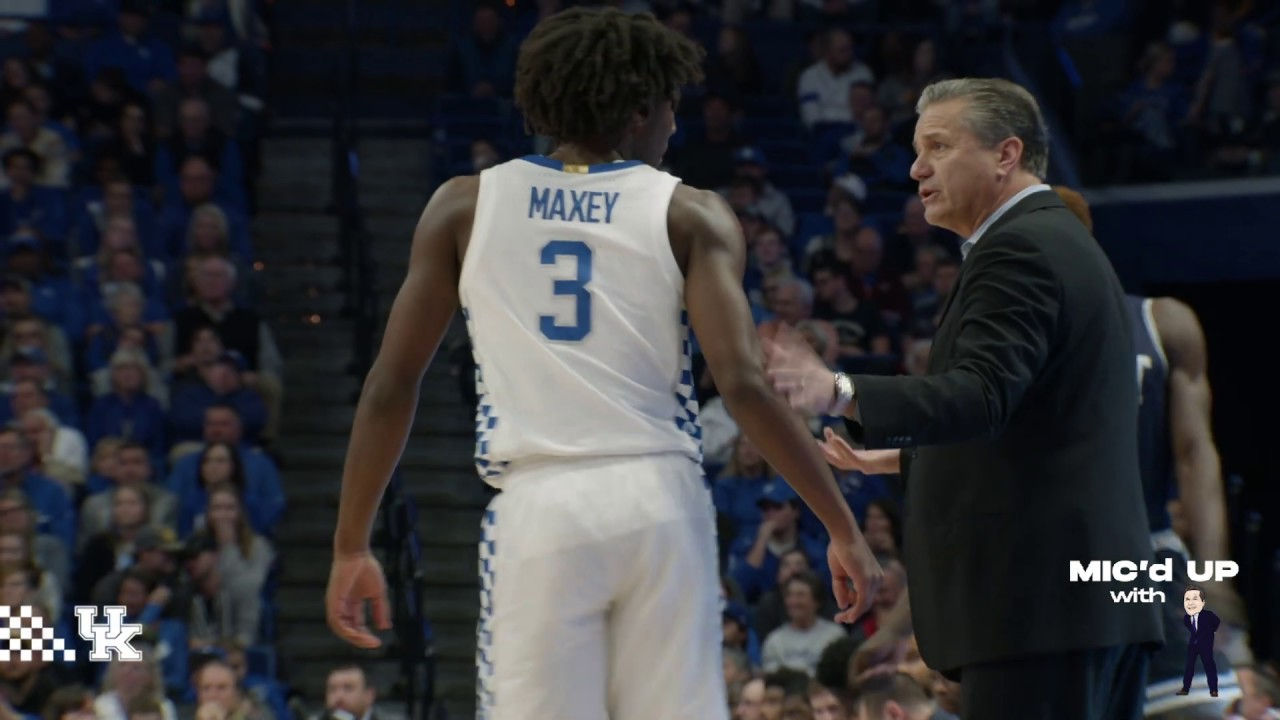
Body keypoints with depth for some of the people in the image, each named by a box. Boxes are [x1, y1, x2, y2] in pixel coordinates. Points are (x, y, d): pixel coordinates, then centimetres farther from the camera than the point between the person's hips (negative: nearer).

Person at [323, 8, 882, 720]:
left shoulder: (465, 206, 9)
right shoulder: (689, 215, 4)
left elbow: (390, 388, 7)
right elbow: (744, 385, -8)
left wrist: (352, 547, 14)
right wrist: (843, 529, -3)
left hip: (538, 505, 0)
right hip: (660, 501, 0)